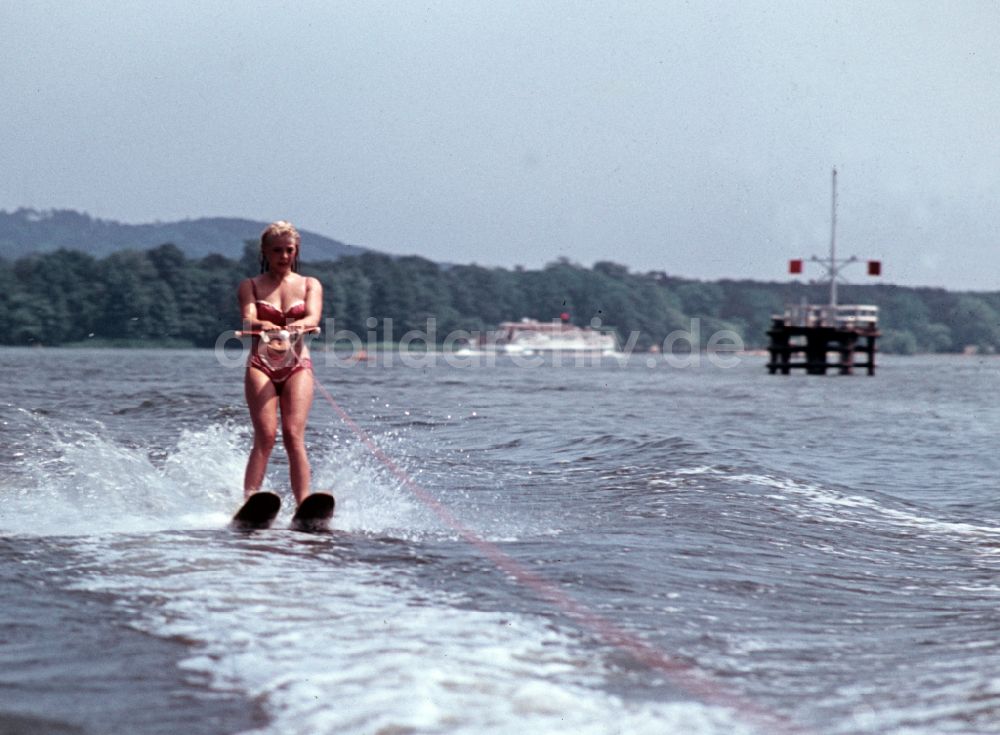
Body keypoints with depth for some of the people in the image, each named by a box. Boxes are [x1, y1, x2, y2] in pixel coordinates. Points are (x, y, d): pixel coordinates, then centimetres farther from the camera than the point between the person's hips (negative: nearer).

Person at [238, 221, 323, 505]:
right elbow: (248, 320, -9)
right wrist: (261, 326, -34)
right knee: (265, 436, -18)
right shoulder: (250, 286, 10)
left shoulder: (310, 285, 13)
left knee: (294, 435, -15)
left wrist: (300, 325, -32)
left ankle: (303, 506, -20)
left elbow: (314, 317, -7)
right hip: (261, 366, 0)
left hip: (297, 366, 1)